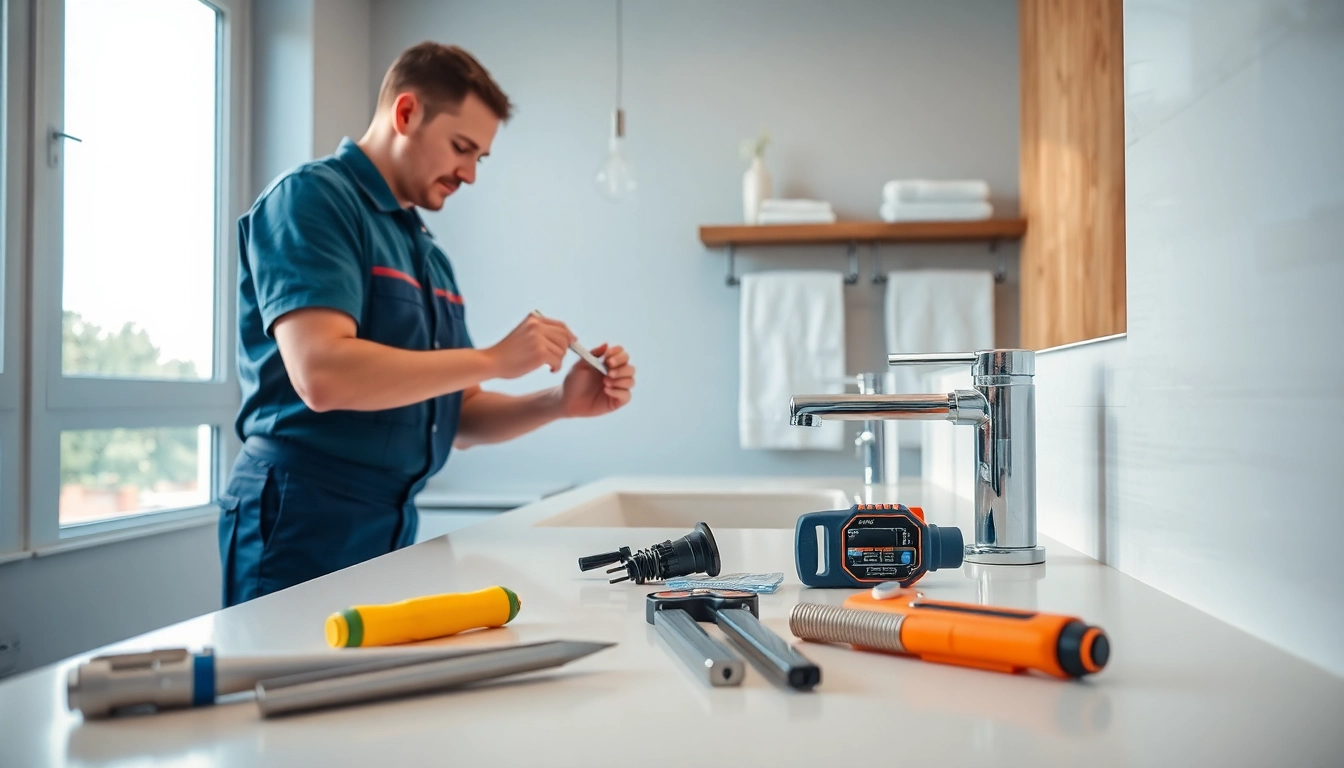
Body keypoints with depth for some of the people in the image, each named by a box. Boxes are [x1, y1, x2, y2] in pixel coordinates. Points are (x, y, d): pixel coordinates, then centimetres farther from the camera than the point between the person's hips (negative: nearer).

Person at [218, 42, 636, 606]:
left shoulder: (427, 252, 15)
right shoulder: (311, 199, -9)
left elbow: (457, 419, 16)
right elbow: (322, 375, -24)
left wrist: (562, 404, -1)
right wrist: (494, 359, -18)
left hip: (394, 525, 8)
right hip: (304, 520, -8)